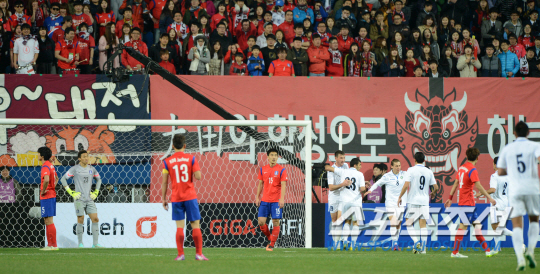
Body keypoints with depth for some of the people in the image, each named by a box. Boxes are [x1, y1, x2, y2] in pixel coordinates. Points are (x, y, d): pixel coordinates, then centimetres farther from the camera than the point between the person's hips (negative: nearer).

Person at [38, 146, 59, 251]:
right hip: (51, 194, 10)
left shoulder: (45, 167, -16)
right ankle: (50, 244, 17)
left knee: (49, 221, -7)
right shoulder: (51, 165, 14)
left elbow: (46, 180, -34)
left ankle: (53, 245, -7)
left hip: (46, 196, -10)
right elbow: (56, 178, 31)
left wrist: (43, 191, -19)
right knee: (47, 221, 14)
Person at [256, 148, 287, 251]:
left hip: (276, 201, -3)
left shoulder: (281, 170, -2)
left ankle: (272, 245, 4)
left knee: (276, 222, -4)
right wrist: (257, 197, 8)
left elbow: (283, 185, -7)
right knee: (261, 221, -3)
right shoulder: (262, 169, 9)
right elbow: (260, 184, 15)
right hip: (264, 200, 3)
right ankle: (270, 238, 19)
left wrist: (282, 199, -16)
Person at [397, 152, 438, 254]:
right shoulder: (429, 172, 6)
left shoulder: (411, 170, -6)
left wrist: (400, 197, -4)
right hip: (424, 201, 3)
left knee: (409, 224, 5)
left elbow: (406, 185, -15)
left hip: (413, 201, -3)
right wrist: (432, 193, 29)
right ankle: (423, 248, 1)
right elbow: (436, 187, 8)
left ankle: (416, 242, -15)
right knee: (423, 225, 5)